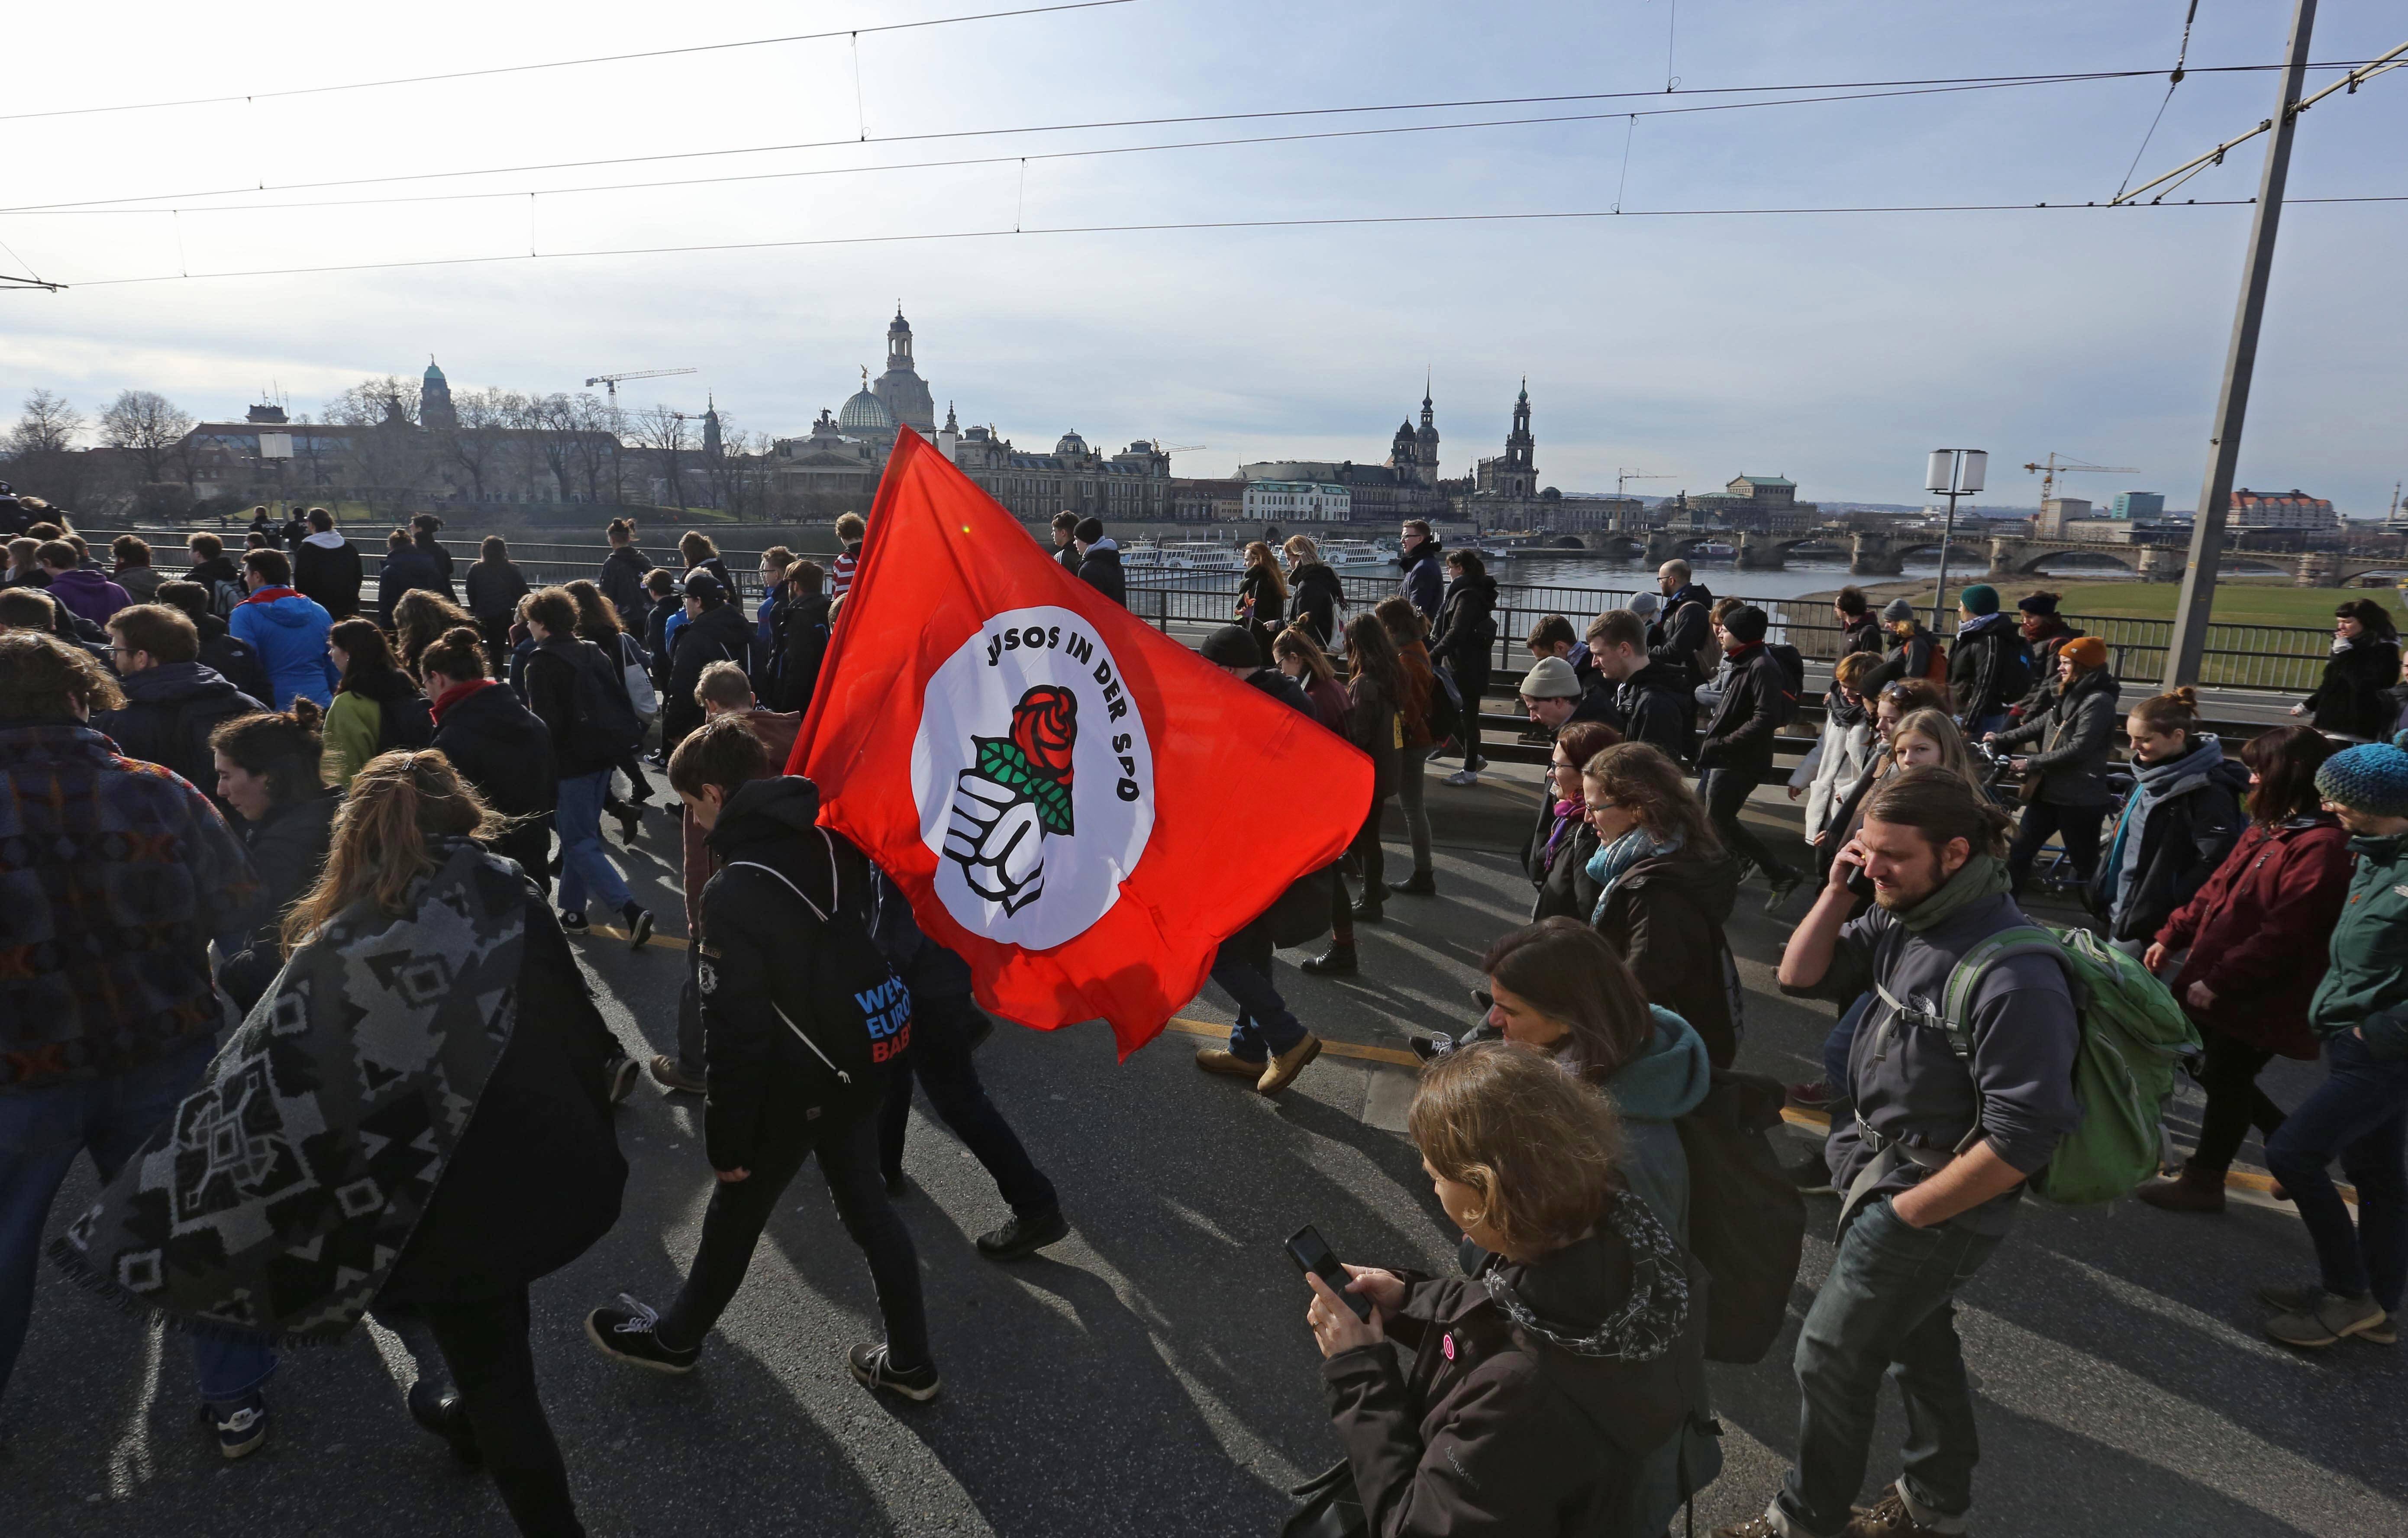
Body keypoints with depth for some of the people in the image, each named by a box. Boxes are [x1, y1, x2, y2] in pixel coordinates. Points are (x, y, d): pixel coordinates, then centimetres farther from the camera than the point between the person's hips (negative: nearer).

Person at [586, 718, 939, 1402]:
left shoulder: (735, 892, -25)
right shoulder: (838, 839, -5)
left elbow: (736, 1032, -21)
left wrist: (727, 1140, -11)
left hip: (793, 1084, -6)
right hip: (861, 1059, 6)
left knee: (735, 1213, 19)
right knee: (866, 1204, 20)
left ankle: (676, 1339, 45)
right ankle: (911, 1361, 32)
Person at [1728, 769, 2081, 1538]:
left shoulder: (2013, 974, -30)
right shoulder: (1905, 919, -6)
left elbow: (2023, 1137, -28)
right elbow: (1802, 979, 2)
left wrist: (1905, 1212, -19)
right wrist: (1839, 891, -12)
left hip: (1934, 1194, -8)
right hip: (1885, 1162, 8)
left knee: (1830, 1355, 6)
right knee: (1918, 1335, 24)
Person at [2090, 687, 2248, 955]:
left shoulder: (2208, 790, -18)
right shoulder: (2152, 773, 8)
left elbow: (2215, 864, -22)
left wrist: (2171, 920, -20)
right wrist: (2103, 890, 15)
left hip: (2151, 923, -8)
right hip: (2121, 908, 8)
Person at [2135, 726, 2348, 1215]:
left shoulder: (2322, 846, -23)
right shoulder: (2268, 829, 8)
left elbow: (2283, 935, -27)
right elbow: (2217, 890, 14)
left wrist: (2218, 981, -24)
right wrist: (2171, 936, 9)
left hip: (2261, 998, -9)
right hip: (2218, 980, 9)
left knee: (2226, 1079, 5)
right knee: (2207, 1067, 19)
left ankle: (2204, 1182, 22)